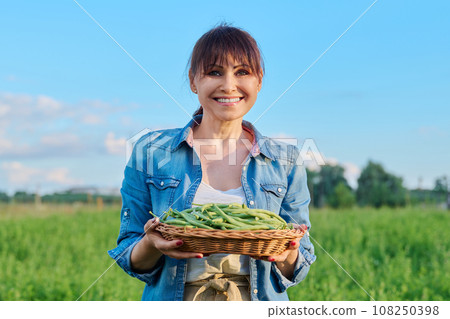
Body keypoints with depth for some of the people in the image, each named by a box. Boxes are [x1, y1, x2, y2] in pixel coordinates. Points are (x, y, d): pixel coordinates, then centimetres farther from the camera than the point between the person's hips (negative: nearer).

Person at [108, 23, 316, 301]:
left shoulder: (285, 162, 3)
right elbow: (129, 256, 3)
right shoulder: (151, 152, 0)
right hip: (174, 300, 1)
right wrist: (150, 245, -17)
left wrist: (288, 254, -13)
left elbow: (296, 271, 7)